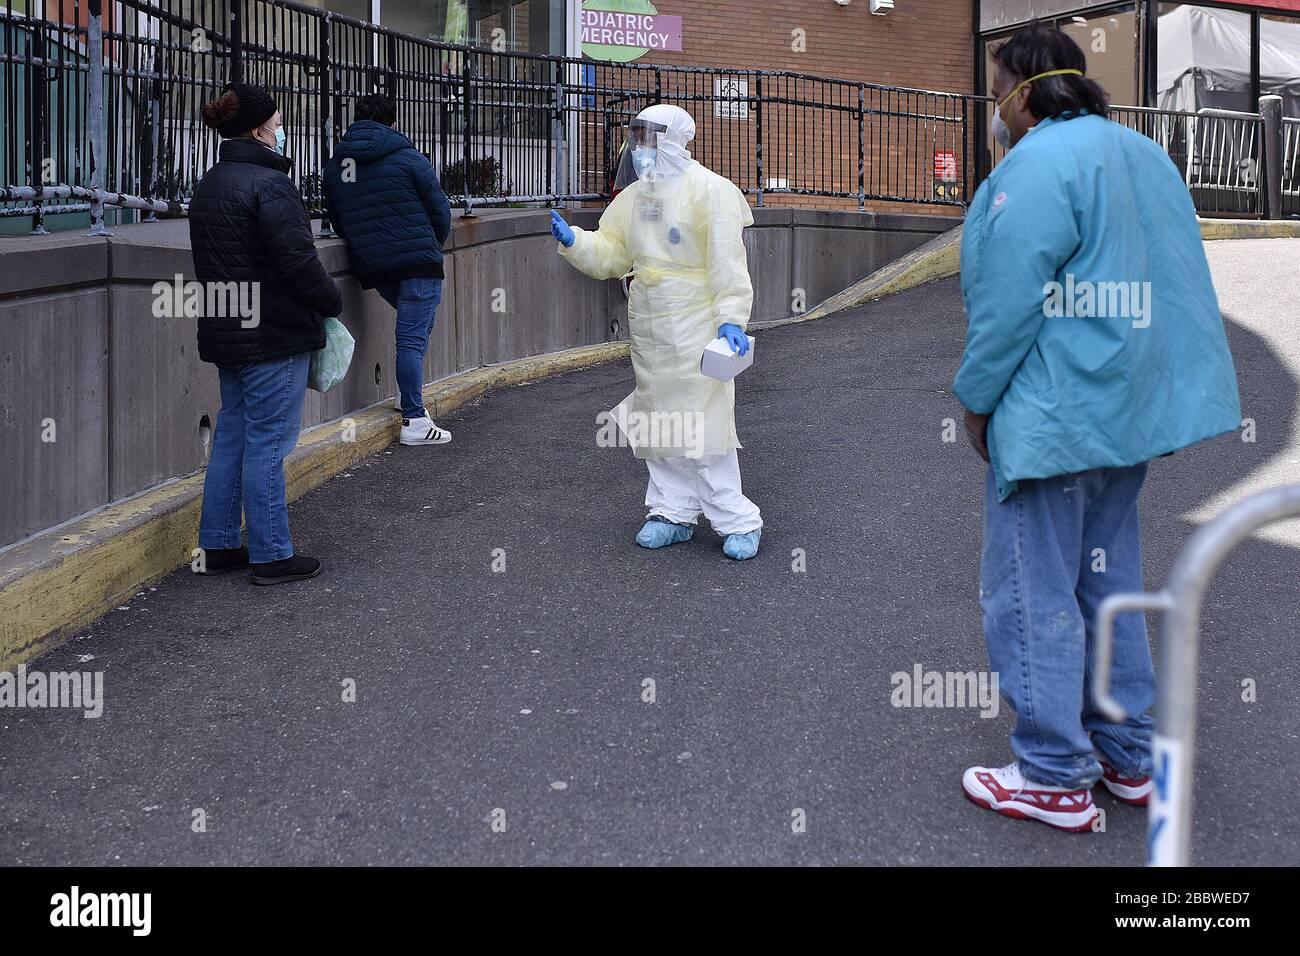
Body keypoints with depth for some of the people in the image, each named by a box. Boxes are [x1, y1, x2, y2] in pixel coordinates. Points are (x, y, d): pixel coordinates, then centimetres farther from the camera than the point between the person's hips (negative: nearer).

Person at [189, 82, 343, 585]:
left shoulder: (208, 186, 15)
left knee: (231, 436, 15)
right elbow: (299, 259, -19)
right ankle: (271, 556, 4)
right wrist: (332, 302, -4)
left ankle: (217, 547, 22)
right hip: (274, 335, -9)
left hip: (225, 333, 9)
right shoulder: (268, 183, -15)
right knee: (267, 442, -4)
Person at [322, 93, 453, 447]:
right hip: (417, 261, -5)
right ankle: (414, 421, -4)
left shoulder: (334, 166, 12)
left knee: (413, 326, 25)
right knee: (412, 337, -4)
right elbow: (441, 211, 0)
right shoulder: (408, 158, -3)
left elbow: (336, 222, 18)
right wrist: (432, 246, 18)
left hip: (372, 268, 6)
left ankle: (407, 395, 23)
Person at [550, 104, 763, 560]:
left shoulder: (709, 190, -8)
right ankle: (673, 513, 24)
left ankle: (737, 520, 2)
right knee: (660, 420, 12)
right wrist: (572, 240, -4)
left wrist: (731, 319, -22)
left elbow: (727, 262, -14)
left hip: (697, 327, -7)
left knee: (703, 420, -8)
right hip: (648, 329, 7)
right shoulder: (633, 197, 14)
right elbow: (611, 254, 13)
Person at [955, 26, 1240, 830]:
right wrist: (1180, 392, 19)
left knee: (1035, 595, 0)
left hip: (1051, 415, -9)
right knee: (1109, 583, 17)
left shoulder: (1039, 163, -14)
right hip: (1131, 407, 10)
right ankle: (1129, 758, 25)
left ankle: (1056, 778, 8)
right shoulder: (1146, 155, 14)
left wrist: (977, 398, -7)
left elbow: (1009, 300, -18)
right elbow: (1177, 287, 16)